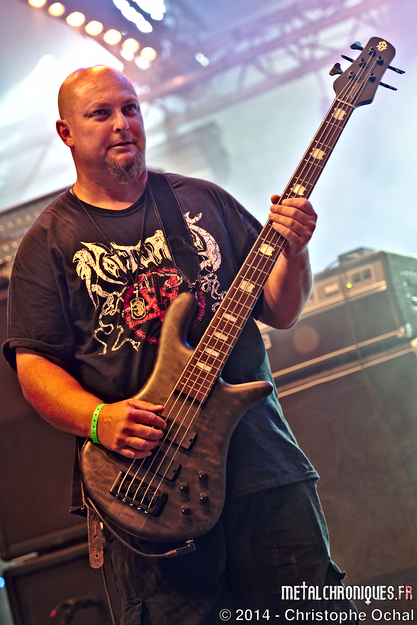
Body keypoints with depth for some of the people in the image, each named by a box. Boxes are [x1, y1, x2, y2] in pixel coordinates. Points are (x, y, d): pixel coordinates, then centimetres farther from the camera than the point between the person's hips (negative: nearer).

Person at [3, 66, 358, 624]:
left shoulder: (203, 201, 14)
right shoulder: (50, 243, 6)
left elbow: (278, 312, 14)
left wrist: (293, 252, -6)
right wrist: (98, 420, -18)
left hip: (259, 453, 3)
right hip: (142, 481, -2)